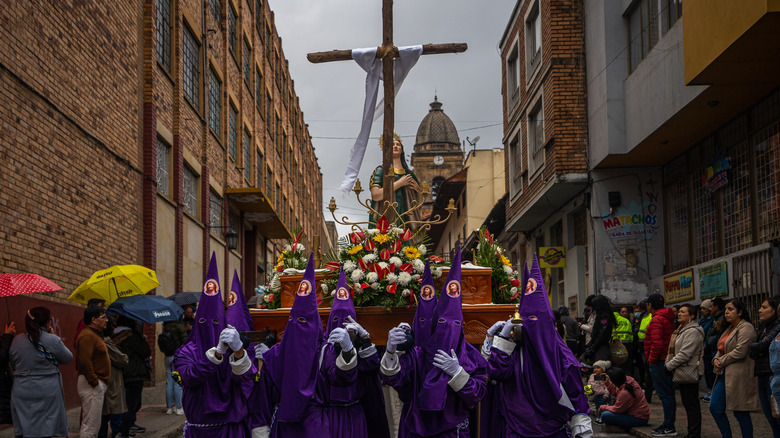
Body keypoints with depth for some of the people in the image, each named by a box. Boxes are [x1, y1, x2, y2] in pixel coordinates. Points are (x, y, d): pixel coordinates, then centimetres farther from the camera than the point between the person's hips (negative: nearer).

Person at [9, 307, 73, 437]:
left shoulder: (16, 340, 4)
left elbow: (13, 365, 14)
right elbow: (68, 359, 4)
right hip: (47, 394, -4)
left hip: (21, 392, 4)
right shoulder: (52, 340, -10)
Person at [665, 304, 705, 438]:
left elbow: (685, 354, -21)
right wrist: (668, 362, 8)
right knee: (688, 403, 14)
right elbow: (674, 350, 24)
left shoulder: (693, 331, -16)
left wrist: (669, 365, -14)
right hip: (682, 374, 11)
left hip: (689, 373, -11)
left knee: (692, 404, -6)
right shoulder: (682, 330, 18)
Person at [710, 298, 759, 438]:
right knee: (715, 408, 7)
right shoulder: (729, 328, 19)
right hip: (725, 375, 9)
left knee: (741, 413, -3)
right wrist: (716, 360, 1)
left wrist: (721, 362, -10)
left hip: (739, 376, -9)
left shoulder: (745, 328, -11)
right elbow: (721, 349, 23)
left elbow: (739, 352, -19)